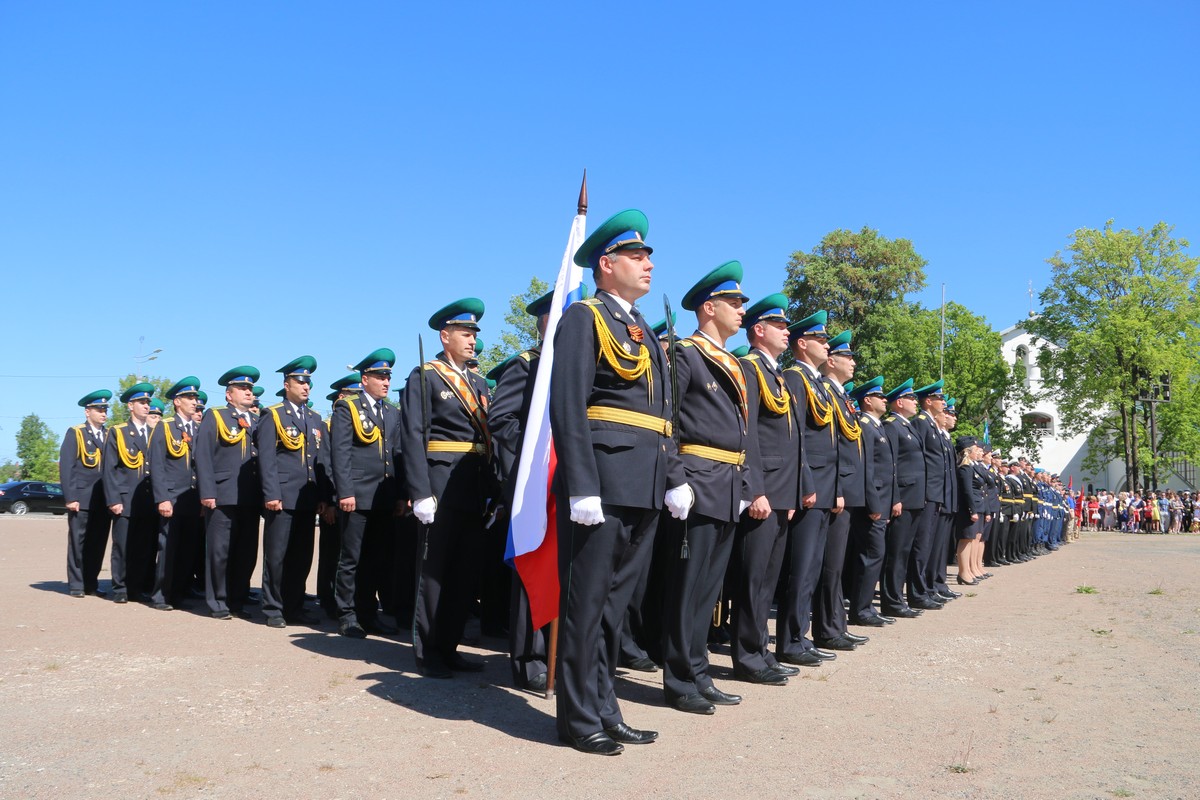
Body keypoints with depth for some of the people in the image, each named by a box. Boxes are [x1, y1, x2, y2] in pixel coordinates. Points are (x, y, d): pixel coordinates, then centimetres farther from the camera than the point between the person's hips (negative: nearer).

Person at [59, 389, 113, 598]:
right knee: (78, 542, 1)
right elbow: (66, 467, -5)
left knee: (98, 544, 6)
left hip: (103, 501, 4)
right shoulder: (75, 433, 1)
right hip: (81, 500, -4)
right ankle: (76, 585, 9)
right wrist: (70, 497, -12)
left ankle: (91, 584, 14)